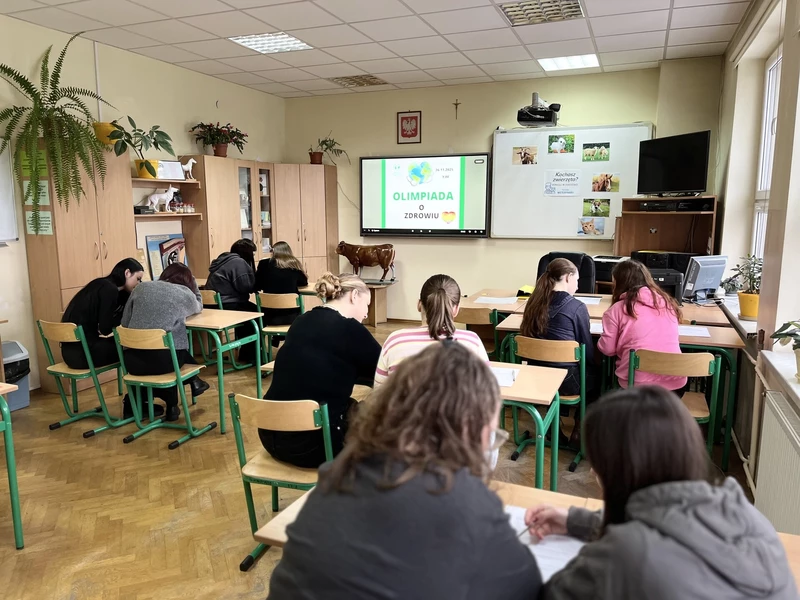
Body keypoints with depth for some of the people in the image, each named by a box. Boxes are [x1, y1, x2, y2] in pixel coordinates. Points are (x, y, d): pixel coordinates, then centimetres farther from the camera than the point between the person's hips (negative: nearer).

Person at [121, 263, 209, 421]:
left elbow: (124, 323, 15)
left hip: (132, 359, 3)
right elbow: (198, 307, 33)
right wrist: (193, 284, 43)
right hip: (164, 360, -3)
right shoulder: (185, 293, 9)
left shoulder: (141, 287, 15)